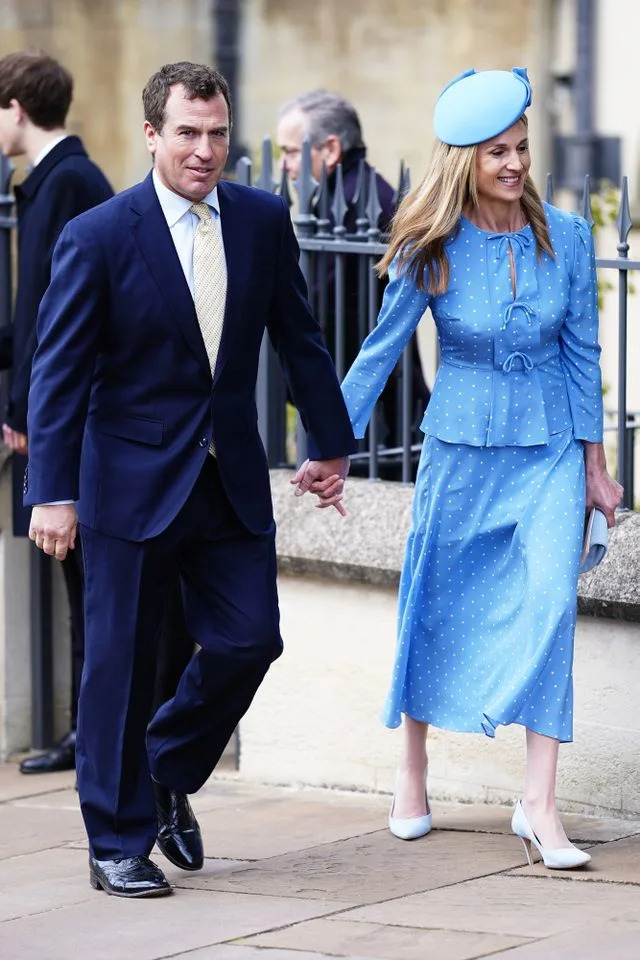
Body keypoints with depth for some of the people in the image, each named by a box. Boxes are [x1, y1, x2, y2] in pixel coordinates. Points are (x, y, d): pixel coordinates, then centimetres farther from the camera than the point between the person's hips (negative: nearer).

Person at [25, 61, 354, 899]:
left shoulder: (264, 222, 2)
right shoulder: (98, 238, -11)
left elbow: (298, 339, 13)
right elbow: (59, 372, -10)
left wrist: (331, 443, 17)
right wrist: (52, 492, -15)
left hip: (232, 481, 4)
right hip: (134, 479, -4)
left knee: (250, 639, -1)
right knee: (121, 663, 2)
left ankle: (167, 769, 27)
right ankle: (119, 842, 13)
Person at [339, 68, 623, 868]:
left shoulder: (566, 236, -7)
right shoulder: (431, 251, -11)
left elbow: (582, 350, 3)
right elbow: (381, 350, -1)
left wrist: (594, 463, 6)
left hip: (550, 453, 0)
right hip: (461, 449, 0)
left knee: (551, 604, -15)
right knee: (435, 609, 10)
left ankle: (539, 808, -14)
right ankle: (412, 775, 32)